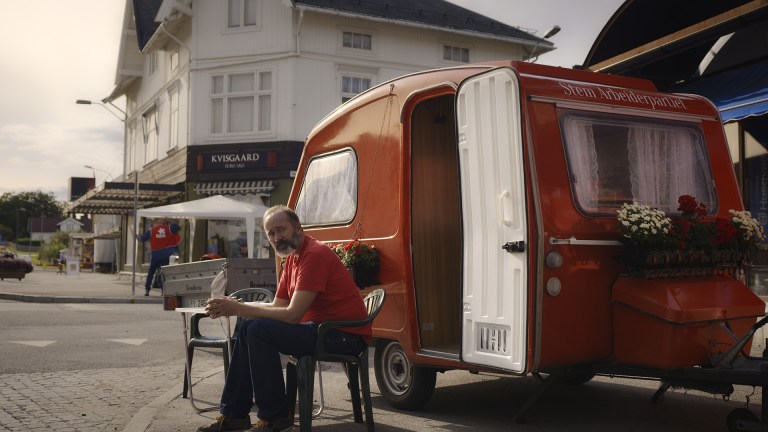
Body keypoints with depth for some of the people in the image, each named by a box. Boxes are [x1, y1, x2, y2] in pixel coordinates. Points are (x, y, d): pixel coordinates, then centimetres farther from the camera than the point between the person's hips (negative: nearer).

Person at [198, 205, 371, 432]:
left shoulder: (315, 255, -18)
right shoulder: (292, 258, 13)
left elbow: (292, 315, -24)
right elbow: (277, 307, 10)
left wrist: (239, 309, -19)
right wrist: (235, 306, -5)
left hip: (346, 336, -10)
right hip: (321, 327, 10)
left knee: (260, 331, -21)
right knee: (248, 328, 6)